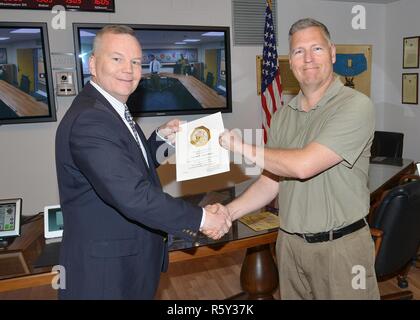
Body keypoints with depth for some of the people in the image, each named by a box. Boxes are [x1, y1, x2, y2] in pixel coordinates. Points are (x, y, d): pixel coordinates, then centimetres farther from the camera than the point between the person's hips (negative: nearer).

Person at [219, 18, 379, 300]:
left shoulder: (356, 106, -14)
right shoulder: (282, 116, 6)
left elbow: (303, 165, -24)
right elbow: (270, 183, 7)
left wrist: (242, 147, -13)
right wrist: (226, 213, -4)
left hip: (340, 245, -5)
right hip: (290, 243, 5)